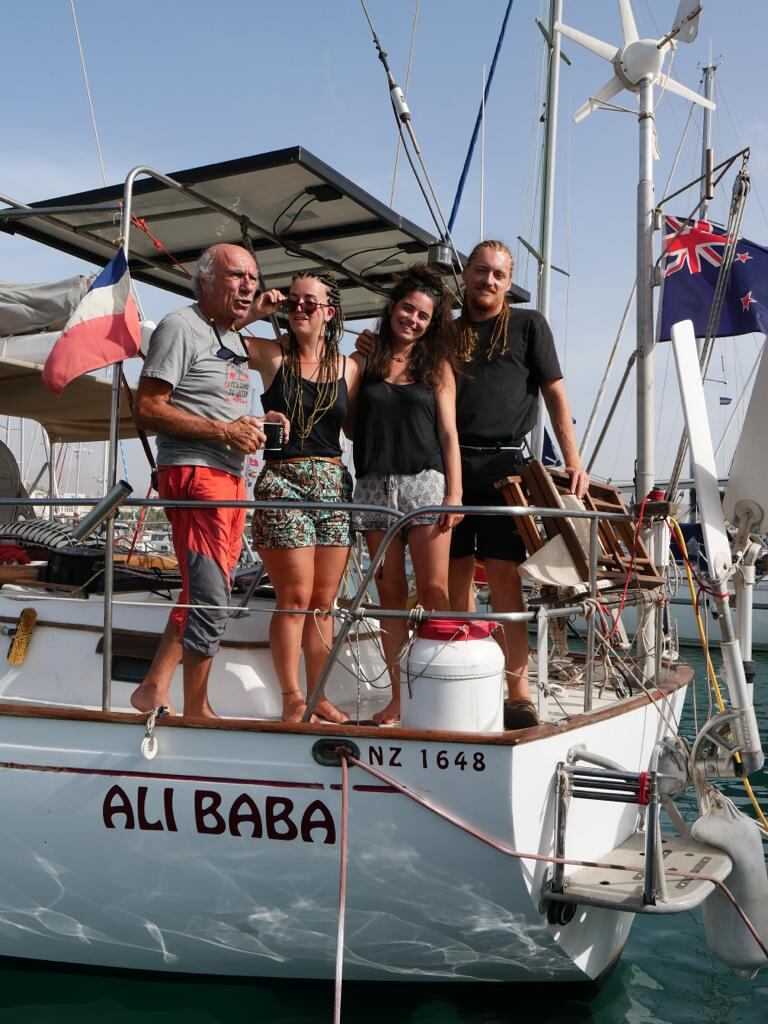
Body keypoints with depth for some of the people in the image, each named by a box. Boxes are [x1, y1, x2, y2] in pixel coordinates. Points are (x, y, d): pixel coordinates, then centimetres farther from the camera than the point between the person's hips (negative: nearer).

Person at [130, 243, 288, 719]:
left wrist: (257, 423, 10)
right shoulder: (180, 328, -6)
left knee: (206, 595, 13)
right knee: (210, 599, -15)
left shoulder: (235, 341, 22)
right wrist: (224, 431, -19)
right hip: (193, 473, -10)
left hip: (231, 475, 10)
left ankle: (156, 689, 22)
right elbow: (148, 410, -14)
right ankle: (196, 709, -4)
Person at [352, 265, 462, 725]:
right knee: (391, 595, 4)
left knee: (434, 593, -6)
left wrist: (455, 494, -3)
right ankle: (398, 697, 10)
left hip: (424, 483, -1)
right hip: (374, 485, 2)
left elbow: (448, 433, 5)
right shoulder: (366, 361, 11)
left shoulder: (437, 367, 11)